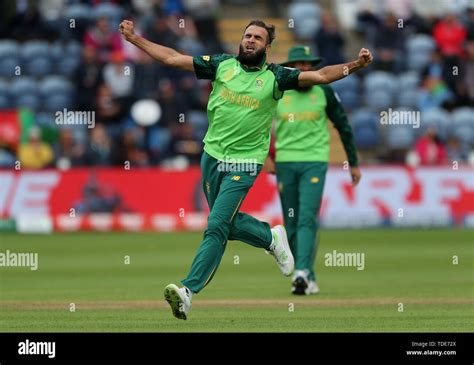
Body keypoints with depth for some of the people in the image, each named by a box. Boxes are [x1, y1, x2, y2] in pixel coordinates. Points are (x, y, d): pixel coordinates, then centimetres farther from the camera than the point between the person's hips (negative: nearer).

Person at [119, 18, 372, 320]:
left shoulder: (275, 77, -4)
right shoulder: (223, 65, 3)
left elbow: (319, 76, -11)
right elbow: (172, 58, 5)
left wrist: (355, 66, -25)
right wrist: (134, 38, 2)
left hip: (244, 164, -4)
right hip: (212, 156, 4)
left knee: (216, 227, -12)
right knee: (229, 223, 15)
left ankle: (189, 290, -14)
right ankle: (271, 237, 42)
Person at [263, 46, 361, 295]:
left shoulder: (324, 92, 3)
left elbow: (343, 126, 10)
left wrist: (353, 164, 10)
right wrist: (264, 156, -2)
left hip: (315, 162, -2)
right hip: (285, 162, 2)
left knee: (307, 218, -17)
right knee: (291, 223, 4)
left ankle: (302, 273, -27)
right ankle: (308, 279, 13)